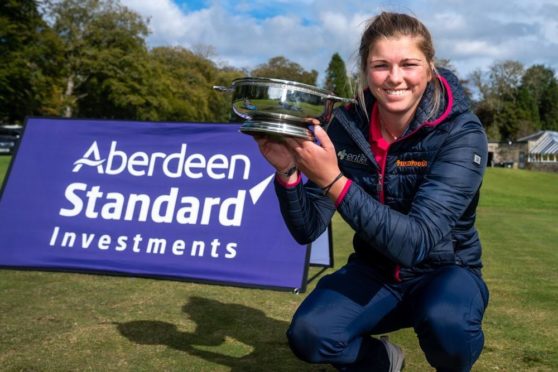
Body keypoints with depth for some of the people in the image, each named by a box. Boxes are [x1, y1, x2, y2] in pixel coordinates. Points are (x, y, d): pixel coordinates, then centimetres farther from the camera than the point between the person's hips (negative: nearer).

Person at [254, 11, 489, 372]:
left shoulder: (461, 133, -22)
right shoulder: (347, 125, -12)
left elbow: (416, 241, -32)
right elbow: (307, 230, -11)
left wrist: (333, 181, -41)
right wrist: (288, 171, -30)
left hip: (444, 272, -2)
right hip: (375, 271, 3)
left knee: (445, 322, -35)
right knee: (308, 334, -23)